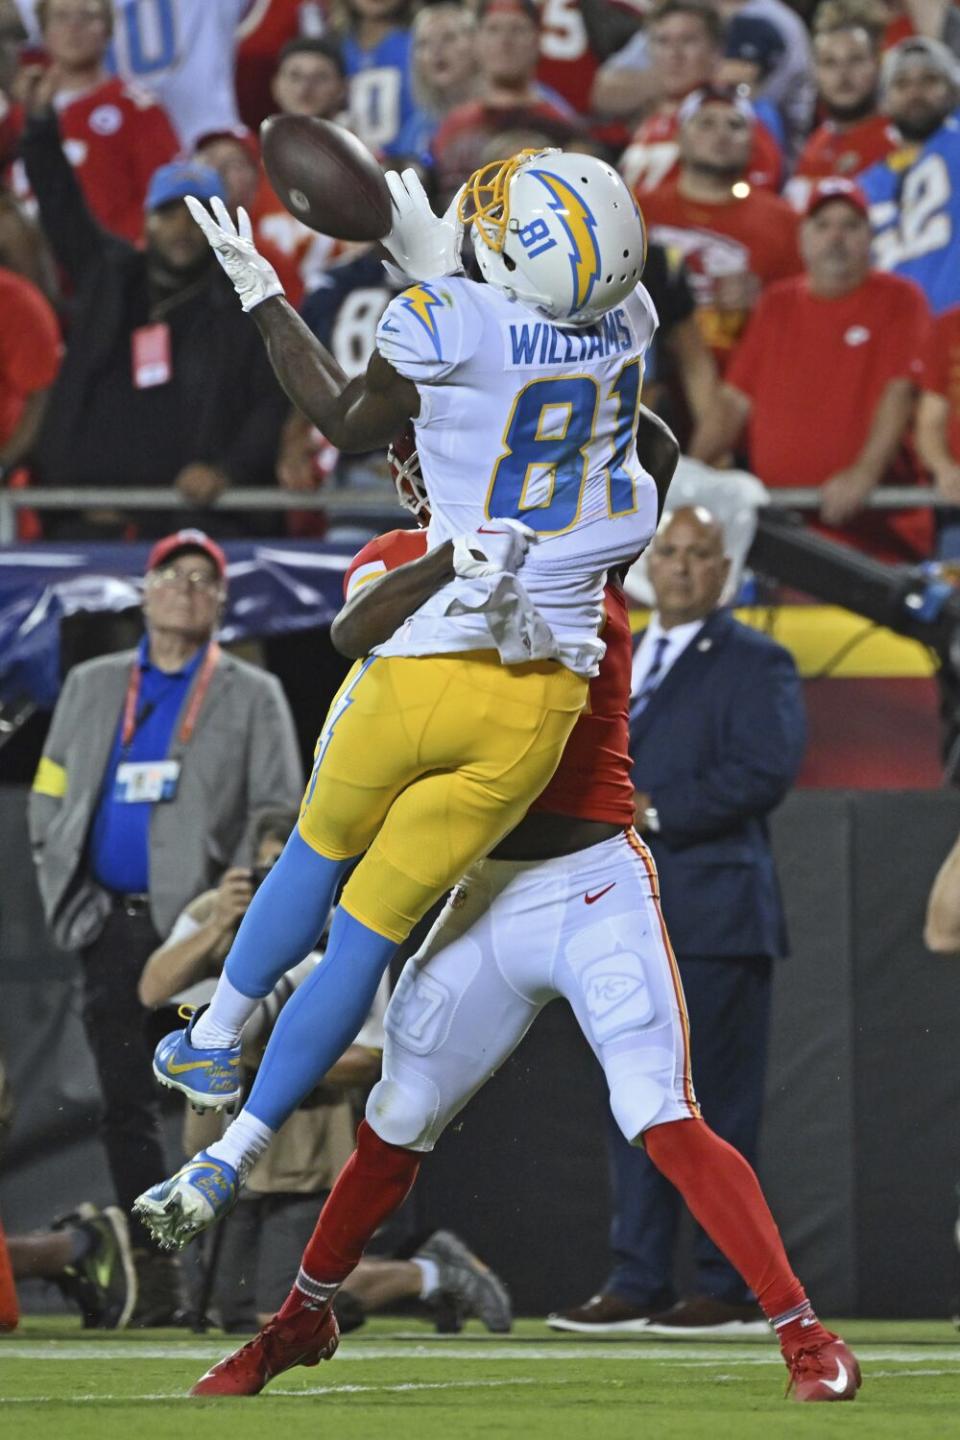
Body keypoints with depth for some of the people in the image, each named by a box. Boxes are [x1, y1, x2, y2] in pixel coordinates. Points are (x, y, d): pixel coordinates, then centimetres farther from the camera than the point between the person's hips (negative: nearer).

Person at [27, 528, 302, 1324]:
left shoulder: (252, 697, 8)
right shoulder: (93, 686, 16)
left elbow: (278, 818, 2)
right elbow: (49, 798, 15)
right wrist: (70, 899, 3)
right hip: (112, 923, 4)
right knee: (126, 1102, 4)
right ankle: (154, 1276, 11)